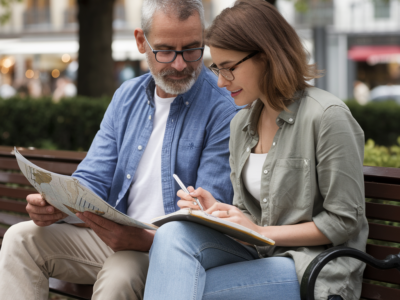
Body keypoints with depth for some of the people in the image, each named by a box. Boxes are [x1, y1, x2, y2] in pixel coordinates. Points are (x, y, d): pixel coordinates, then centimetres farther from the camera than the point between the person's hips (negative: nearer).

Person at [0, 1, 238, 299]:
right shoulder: (127, 97, 11)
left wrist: (145, 240, -33)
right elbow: (93, 181, 10)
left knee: (120, 273, -37)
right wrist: (57, 205, -13)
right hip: (116, 237, 7)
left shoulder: (224, 109, -12)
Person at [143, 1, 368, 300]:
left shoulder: (327, 117, -11)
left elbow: (344, 222, -11)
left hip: (313, 268, -7)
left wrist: (262, 232, -13)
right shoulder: (241, 123, 14)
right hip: (257, 253, 7)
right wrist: (217, 210, -4)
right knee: (173, 235, -24)